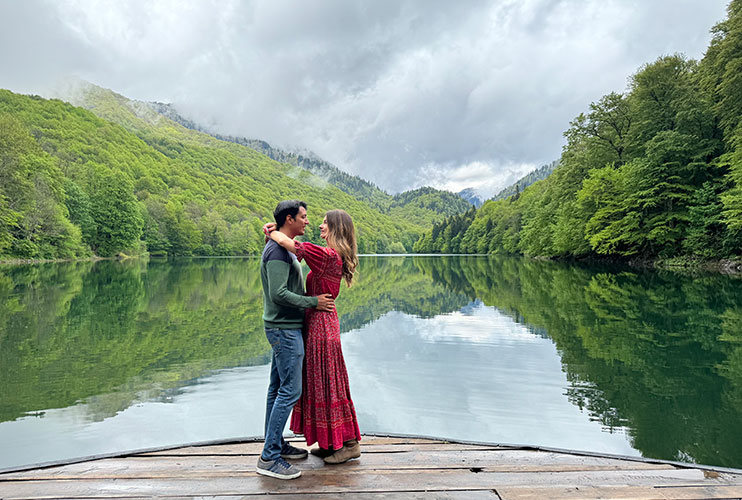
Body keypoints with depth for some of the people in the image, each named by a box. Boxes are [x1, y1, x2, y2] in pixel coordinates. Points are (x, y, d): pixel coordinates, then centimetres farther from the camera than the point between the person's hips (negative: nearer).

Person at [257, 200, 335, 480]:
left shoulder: (283, 248, 16)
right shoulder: (278, 250, -17)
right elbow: (278, 293, -24)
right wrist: (314, 302, -17)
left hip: (284, 328, 11)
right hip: (284, 328, -11)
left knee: (278, 388, 15)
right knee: (290, 390, -8)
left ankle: (276, 444, 26)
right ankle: (269, 458, -1)